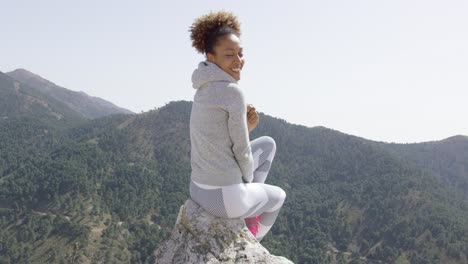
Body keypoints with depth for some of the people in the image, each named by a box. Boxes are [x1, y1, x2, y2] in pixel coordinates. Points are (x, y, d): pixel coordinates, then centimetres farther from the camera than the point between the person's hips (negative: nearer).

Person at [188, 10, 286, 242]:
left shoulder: (205, 90, 7)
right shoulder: (233, 92, -21)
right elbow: (242, 150, -12)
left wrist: (247, 127, -5)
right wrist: (248, 179, 8)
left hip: (199, 189, 8)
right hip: (227, 197, -8)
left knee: (268, 144, 26)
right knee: (277, 196, 27)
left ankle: (250, 212, 27)